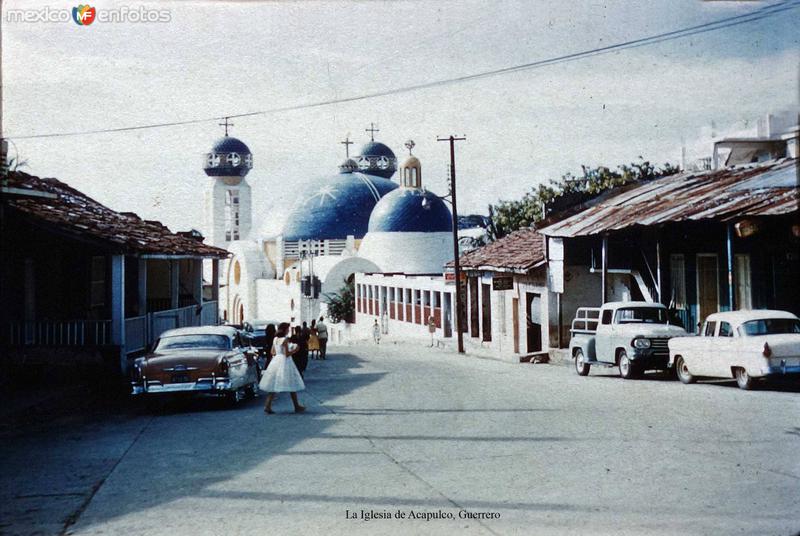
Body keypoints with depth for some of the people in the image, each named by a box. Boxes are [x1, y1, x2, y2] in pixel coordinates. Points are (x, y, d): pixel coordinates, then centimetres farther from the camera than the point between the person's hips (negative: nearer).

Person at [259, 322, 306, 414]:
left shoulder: (275, 339, 8)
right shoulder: (285, 340, -14)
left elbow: (272, 352, 14)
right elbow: (287, 354, -17)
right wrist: (294, 350, -3)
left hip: (276, 361, 7)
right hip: (284, 362, -7)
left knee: (273, 386, 7)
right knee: (292, 385, 3)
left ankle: (267, 406, -2)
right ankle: (297, 407, 10)